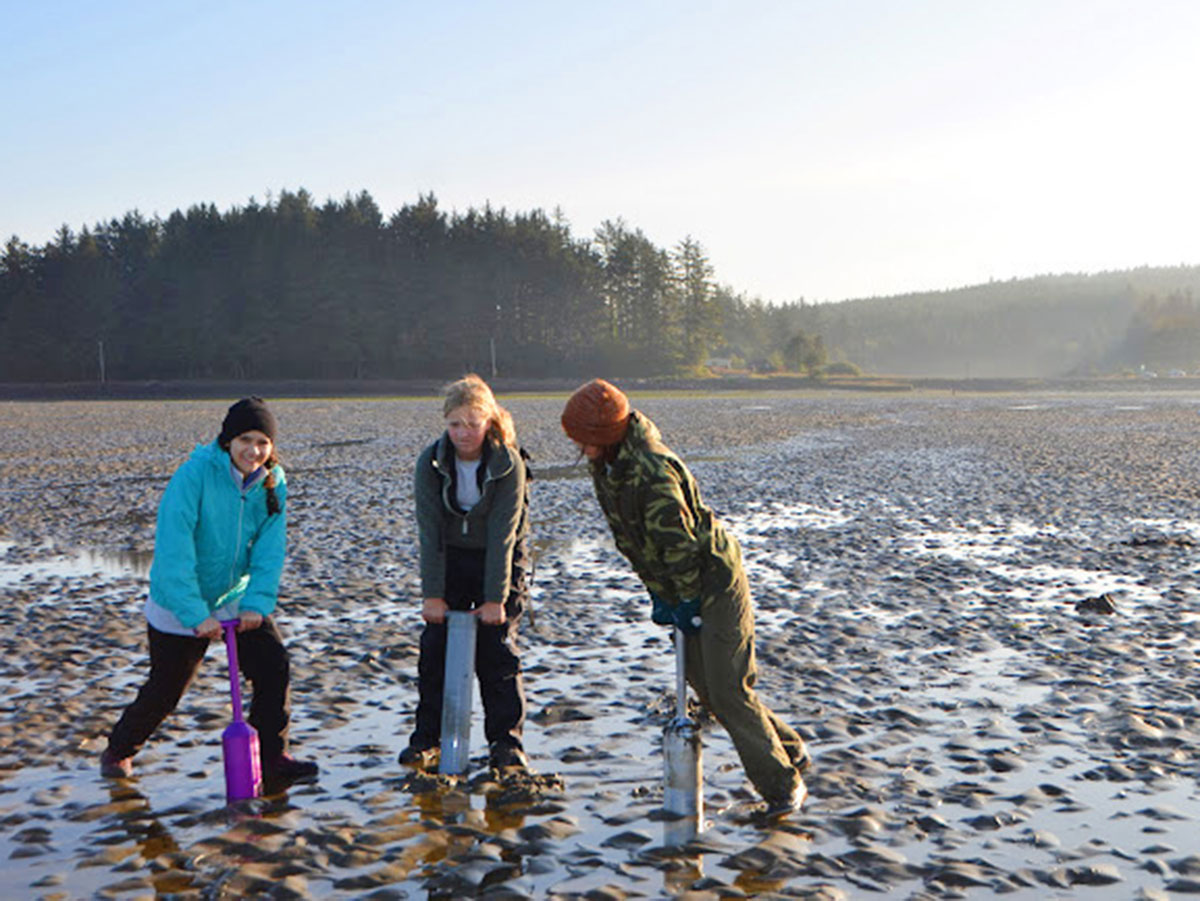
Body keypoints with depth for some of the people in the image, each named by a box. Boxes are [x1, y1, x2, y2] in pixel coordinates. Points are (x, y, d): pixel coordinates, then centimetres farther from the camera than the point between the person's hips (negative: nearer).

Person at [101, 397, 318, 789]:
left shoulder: (273, 481, -7)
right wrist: (195, 614, -32)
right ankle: (119, 750, 38)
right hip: (181, 606, -4)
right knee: (165, 688, 10)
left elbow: (270, 549, -9)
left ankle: (272, 759, 4)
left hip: (238, 599, 4)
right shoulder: (194, 474, -23)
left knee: (273, 665, -10)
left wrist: (257, 602, -22)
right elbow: (173, 550, -28)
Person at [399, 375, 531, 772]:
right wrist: (433, 594, -19)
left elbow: (502, 535, -21)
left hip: (498, 560, -2)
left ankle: (506, 741, 5)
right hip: (449, 559, 2)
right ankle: (427, 738, 13)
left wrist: (495, 598, -22)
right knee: (435, 646, 0)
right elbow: (430, 531, -15)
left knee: (497, 648, -6)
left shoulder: (509, 463, -19)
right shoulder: (431, 462, -13)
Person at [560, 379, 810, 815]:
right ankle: (789, 750, 27)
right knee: (704, 685, 11)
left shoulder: (652, 471, -28)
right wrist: (657, 592, 9)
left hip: (715, 583, -9)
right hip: (678, 586, 9)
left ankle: (783, 784, 9)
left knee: (727, 690, -6)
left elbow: (679, 544, -24)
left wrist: (684, 603, -14)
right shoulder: (604, 465, 1)